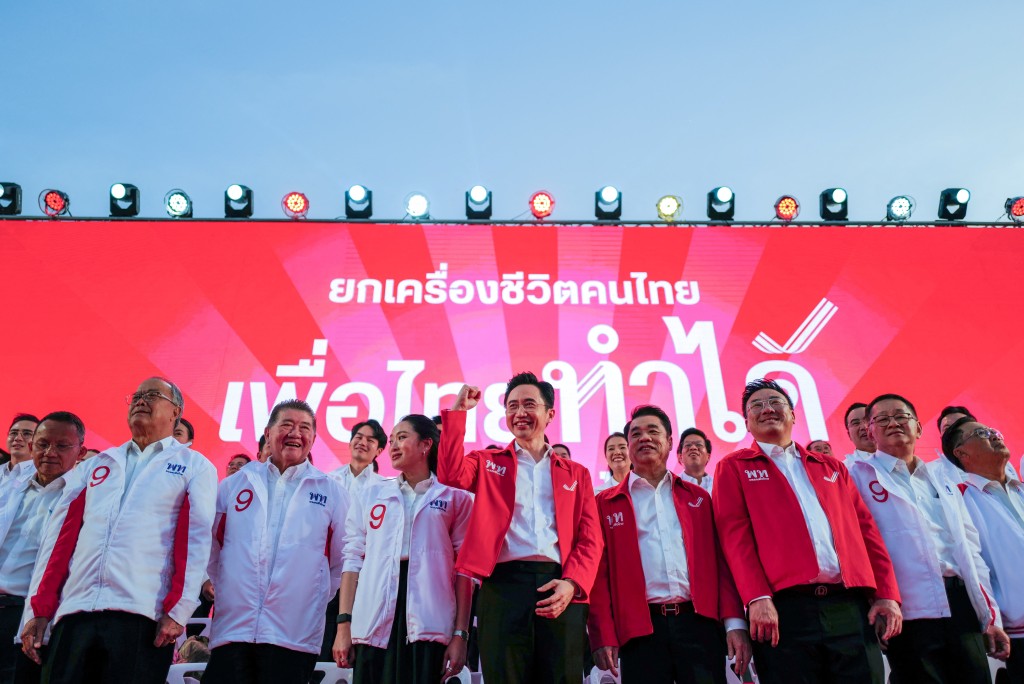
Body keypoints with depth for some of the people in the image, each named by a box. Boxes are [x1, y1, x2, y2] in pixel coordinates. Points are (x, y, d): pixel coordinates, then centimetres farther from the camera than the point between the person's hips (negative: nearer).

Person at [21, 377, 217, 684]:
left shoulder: (194, 466, 6)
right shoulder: (99, 464, 20)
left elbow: (194, 541, -3)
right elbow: (65, 537, 16)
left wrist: (178, 609, -11)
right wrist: (40, 609, 11)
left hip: (142, 615, -4)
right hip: (74, 612, 4)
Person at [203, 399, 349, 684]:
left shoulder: (332, 492, 6)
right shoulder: (234, 484, 11)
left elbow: (343, 561, 10)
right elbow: (210, 547, 18)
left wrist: (317, 597, 8)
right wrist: (216, 586, 13)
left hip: (295, 636, -1)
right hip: (231, 629, 2)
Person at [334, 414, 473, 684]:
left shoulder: (455, 498, 4)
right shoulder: (372, 496, 13)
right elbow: (353, 560, 10)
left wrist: (460, 634, -3)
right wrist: (344, 623, 2)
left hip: (428, 626, -2)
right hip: (373, 624, 2)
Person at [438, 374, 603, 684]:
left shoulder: (576, 473, 17)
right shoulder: (488, 462, 15)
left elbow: (590, 539, 8)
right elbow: (451, 474, -7)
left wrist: (571, 583, -10)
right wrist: (458, 411, -4)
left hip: (561, 587, 1)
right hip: (503, 584, -1)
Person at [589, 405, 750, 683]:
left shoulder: (698, 497, 15)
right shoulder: (607, 503, 8)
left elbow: (721, 562, 10)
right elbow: (599, 573, 3)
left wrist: (735, 622, -1)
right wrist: (604, 637, -5)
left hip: (699, 623, 2)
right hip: (640, 630, -1)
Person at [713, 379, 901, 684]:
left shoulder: (832, 467, 22)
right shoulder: (734, 468, 9)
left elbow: (865, 530, 17)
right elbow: (735, 535, -2)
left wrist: (887, 594, 6)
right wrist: (757, 597, -14)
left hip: (850, 606, 4)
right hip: (784, 609, -3)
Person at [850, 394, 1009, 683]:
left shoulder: (944, 482, 20)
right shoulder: (861, 476, 2)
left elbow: (970, 549, 19)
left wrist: (991, 616, 14)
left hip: (962, 603, 5)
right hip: (910, 611, -5)